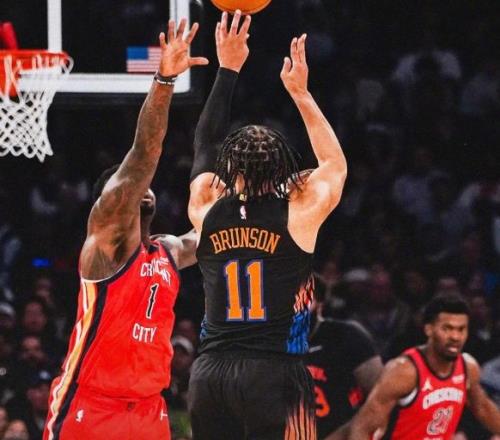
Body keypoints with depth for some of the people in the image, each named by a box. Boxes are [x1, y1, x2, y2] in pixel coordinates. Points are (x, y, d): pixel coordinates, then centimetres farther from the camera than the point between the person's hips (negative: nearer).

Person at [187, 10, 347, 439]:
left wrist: (228, 69, 28)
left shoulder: (206, 211, 6)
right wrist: (300, 93, 24)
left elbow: (205, 145, 24)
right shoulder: (298, 214, -2)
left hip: (212, 372, 4)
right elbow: (335, 165, 19)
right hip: (276, 371, -4)